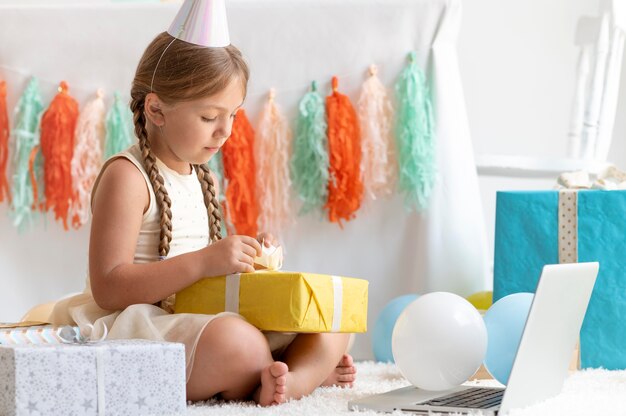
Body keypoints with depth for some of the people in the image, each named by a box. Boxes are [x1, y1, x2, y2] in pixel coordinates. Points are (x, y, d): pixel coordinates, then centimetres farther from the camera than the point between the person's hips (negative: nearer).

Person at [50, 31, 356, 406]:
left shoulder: (201, 178, 17)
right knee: (238, 341, -39)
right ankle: (310, 369, -8)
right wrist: (205, 261, -26)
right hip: (140, 328, -9)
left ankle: (290, 379, -26)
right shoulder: (127, 177, -11)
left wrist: (244, 252, 4)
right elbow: (108, 288, -19)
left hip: (197, 323, 9)